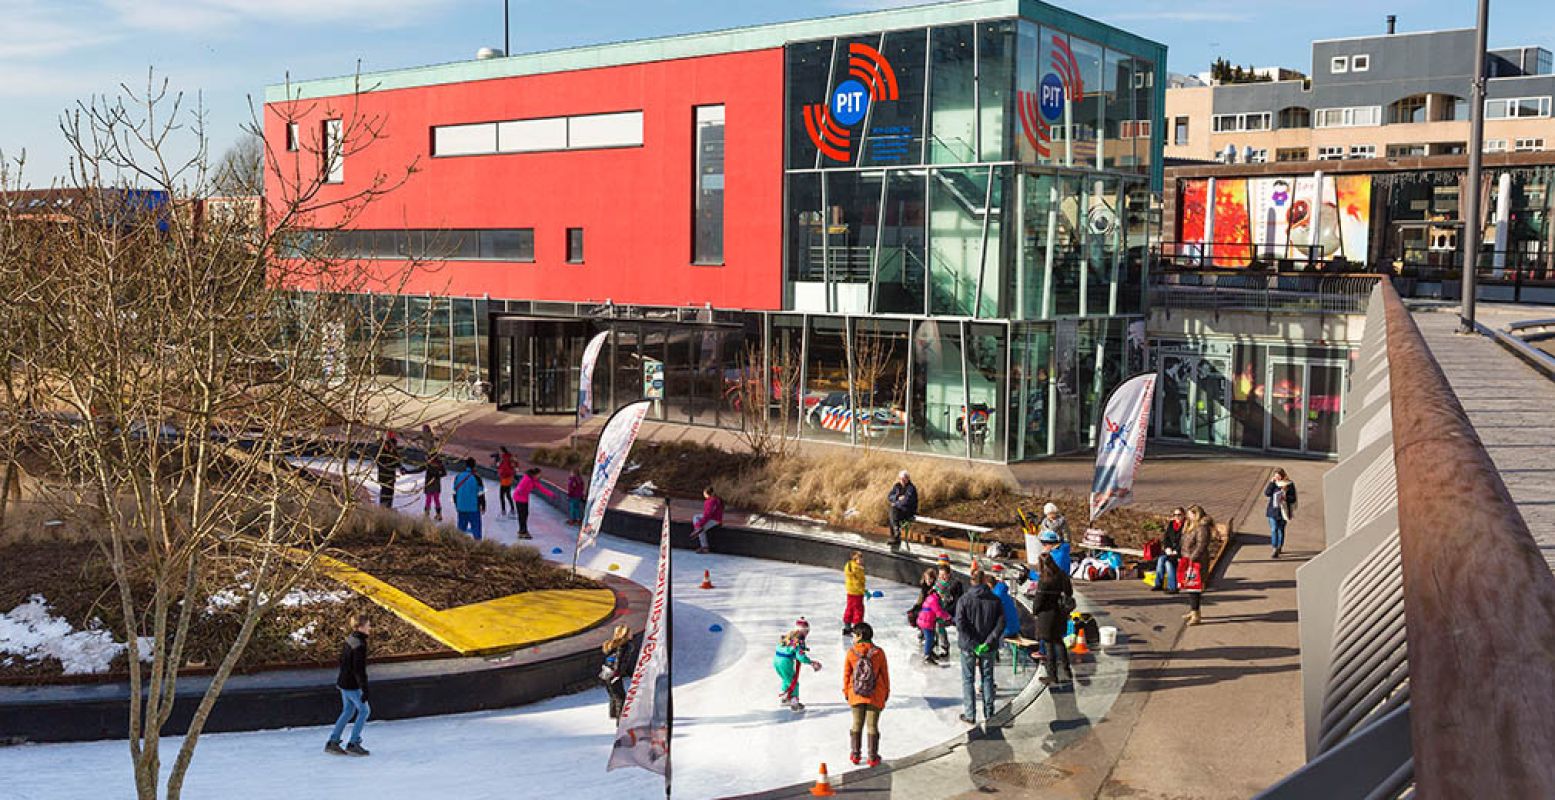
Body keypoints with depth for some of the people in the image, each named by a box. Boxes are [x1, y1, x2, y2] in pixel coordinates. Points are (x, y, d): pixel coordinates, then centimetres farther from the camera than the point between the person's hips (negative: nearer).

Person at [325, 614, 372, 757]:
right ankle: (353, 744, 9)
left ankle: (332, 743, 22)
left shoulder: (349, 639, 4)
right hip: (352, 685, -9)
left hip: (343, 681, 9)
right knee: (364, 710, 5)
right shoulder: (359, 645, -24)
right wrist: (364, 689, -22)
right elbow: (359, 670, -25)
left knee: (348, 711, 19)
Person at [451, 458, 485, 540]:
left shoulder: (458, 477, 3)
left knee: (461, 527, 13)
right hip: (474, 508, -4)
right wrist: (483, 506, 2)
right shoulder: (476, 478, -11)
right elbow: (481, 494, -8)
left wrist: (456, 505, 21)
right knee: (476, 527, 3)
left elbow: (454, 493, 10)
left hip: (461, 508, 4)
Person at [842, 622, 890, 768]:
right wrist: (886, 692, 12)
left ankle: (855, 755, 18)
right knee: (872, 726, 6)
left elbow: (846, 674, -1)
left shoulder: (851, 652, -8)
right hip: (875, 696, 0)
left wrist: (846, 691, 12)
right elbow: (885, 674, -1)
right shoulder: (878, 653, -7)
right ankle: (873, 757, 10)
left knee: (857, 724, 13)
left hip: (856, 695, 1)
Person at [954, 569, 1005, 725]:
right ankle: (988, 713, 21)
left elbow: (960, 624, -18)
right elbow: (1001, 623, -11)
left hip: (968, 647, -2)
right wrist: (988, 642, -13)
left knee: (968, 680, 9)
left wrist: (972, 644, -15)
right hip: (988, 648, 2)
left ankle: (969, 715, 10)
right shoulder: (995, 601, -4)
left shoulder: (964, 600, -10)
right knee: (987, 678, 16)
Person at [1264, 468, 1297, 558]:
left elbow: (1293, 498, -3)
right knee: (1274, 529, -6)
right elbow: (1267, 493, -7)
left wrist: (1285, 498, -22)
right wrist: (1271, 483, -13)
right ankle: (1275, 548, -5)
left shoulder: (1289, 485, -5)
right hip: (1273, 510, 1)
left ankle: (1279, 547, 22)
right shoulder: (1273, 483, 3)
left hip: (1283, 511, -1)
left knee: (1281, 530, 9)